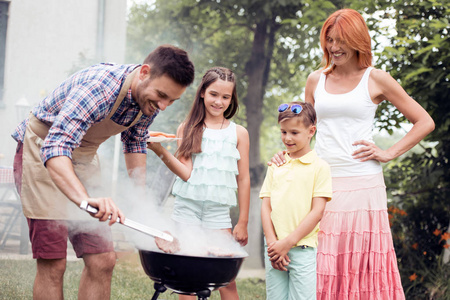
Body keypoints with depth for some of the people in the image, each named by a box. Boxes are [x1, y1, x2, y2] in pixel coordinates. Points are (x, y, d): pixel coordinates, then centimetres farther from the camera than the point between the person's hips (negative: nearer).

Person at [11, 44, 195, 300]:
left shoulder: (150, 98, -7)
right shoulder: (99, 85, -32)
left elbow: (135, 142, 15)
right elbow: (55, 148, -42)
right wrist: (86, 199, -57)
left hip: (84, 157, 7)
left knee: (103, 261, -1)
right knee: (53, 263, -12)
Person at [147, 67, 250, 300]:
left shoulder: (238, 133, 8)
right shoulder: (187, 129, 7)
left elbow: (243, 180, 9)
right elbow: (186, 173, -3)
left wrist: (242, 223, 8)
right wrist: (161, 151, -18)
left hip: (218, 211, 0)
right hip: (187, 207, 0)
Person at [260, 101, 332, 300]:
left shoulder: (319, 166, 0)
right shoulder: (275, 166, 13)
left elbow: (317, 211, -7)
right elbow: (266, 206, 10)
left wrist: (288, 242, -12)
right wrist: (272, 242, -4)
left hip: (303, 250, -4)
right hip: (274, 249, 4)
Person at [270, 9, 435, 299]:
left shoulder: (376, 80, 4)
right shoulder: (316, 81, 14)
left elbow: (425, 122, 7)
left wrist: (389, 153, -1)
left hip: (362, 185, -3)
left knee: (362, 265, -3)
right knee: (322, 270, 0)